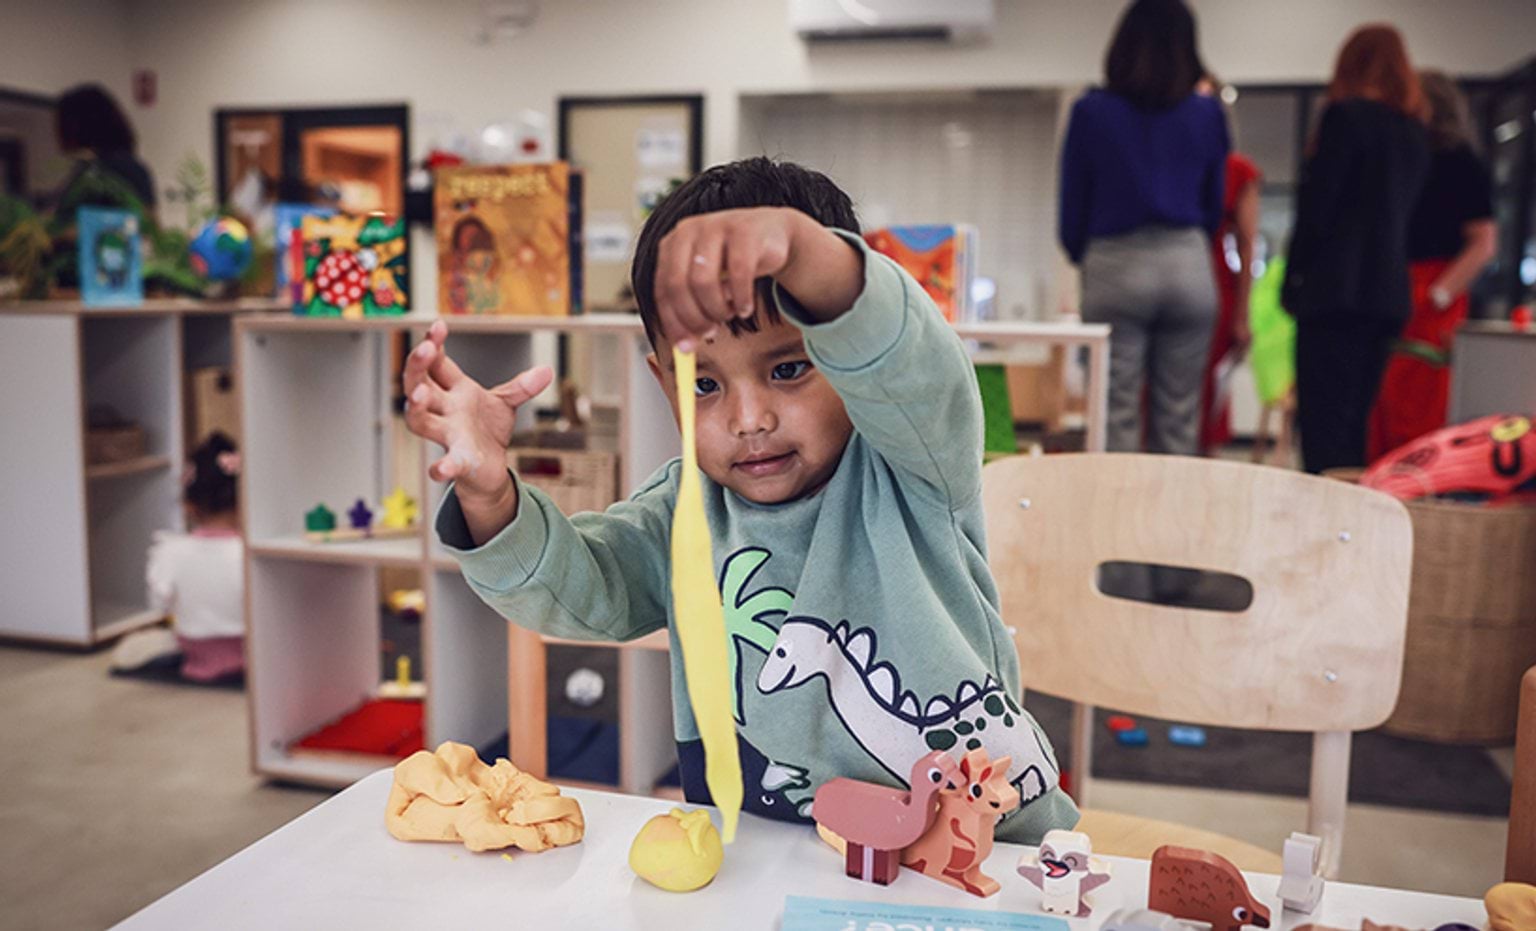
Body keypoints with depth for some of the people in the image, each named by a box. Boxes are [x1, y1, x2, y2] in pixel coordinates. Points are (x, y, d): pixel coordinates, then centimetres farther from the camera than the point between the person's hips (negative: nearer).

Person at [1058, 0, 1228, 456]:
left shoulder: (1091, 112, 1)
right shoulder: (1207, 114, 7)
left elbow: (1072, 209, 5)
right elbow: (1214, 205, 15)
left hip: (1115, 266, -2)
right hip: (1189, 265, 2)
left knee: (1117, 419, 0)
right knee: (1179, 423, 6)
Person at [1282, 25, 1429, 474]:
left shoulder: (1346, 115, -6)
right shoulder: (1414, 133, 16)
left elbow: (1316, 206, -10)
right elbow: (1403, 213, 18)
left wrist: (1293, 280, -3)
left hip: (1336, 289, -7)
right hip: (1389, 292, 7)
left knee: (1323, 421, -8)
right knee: (1356, 418, 12)